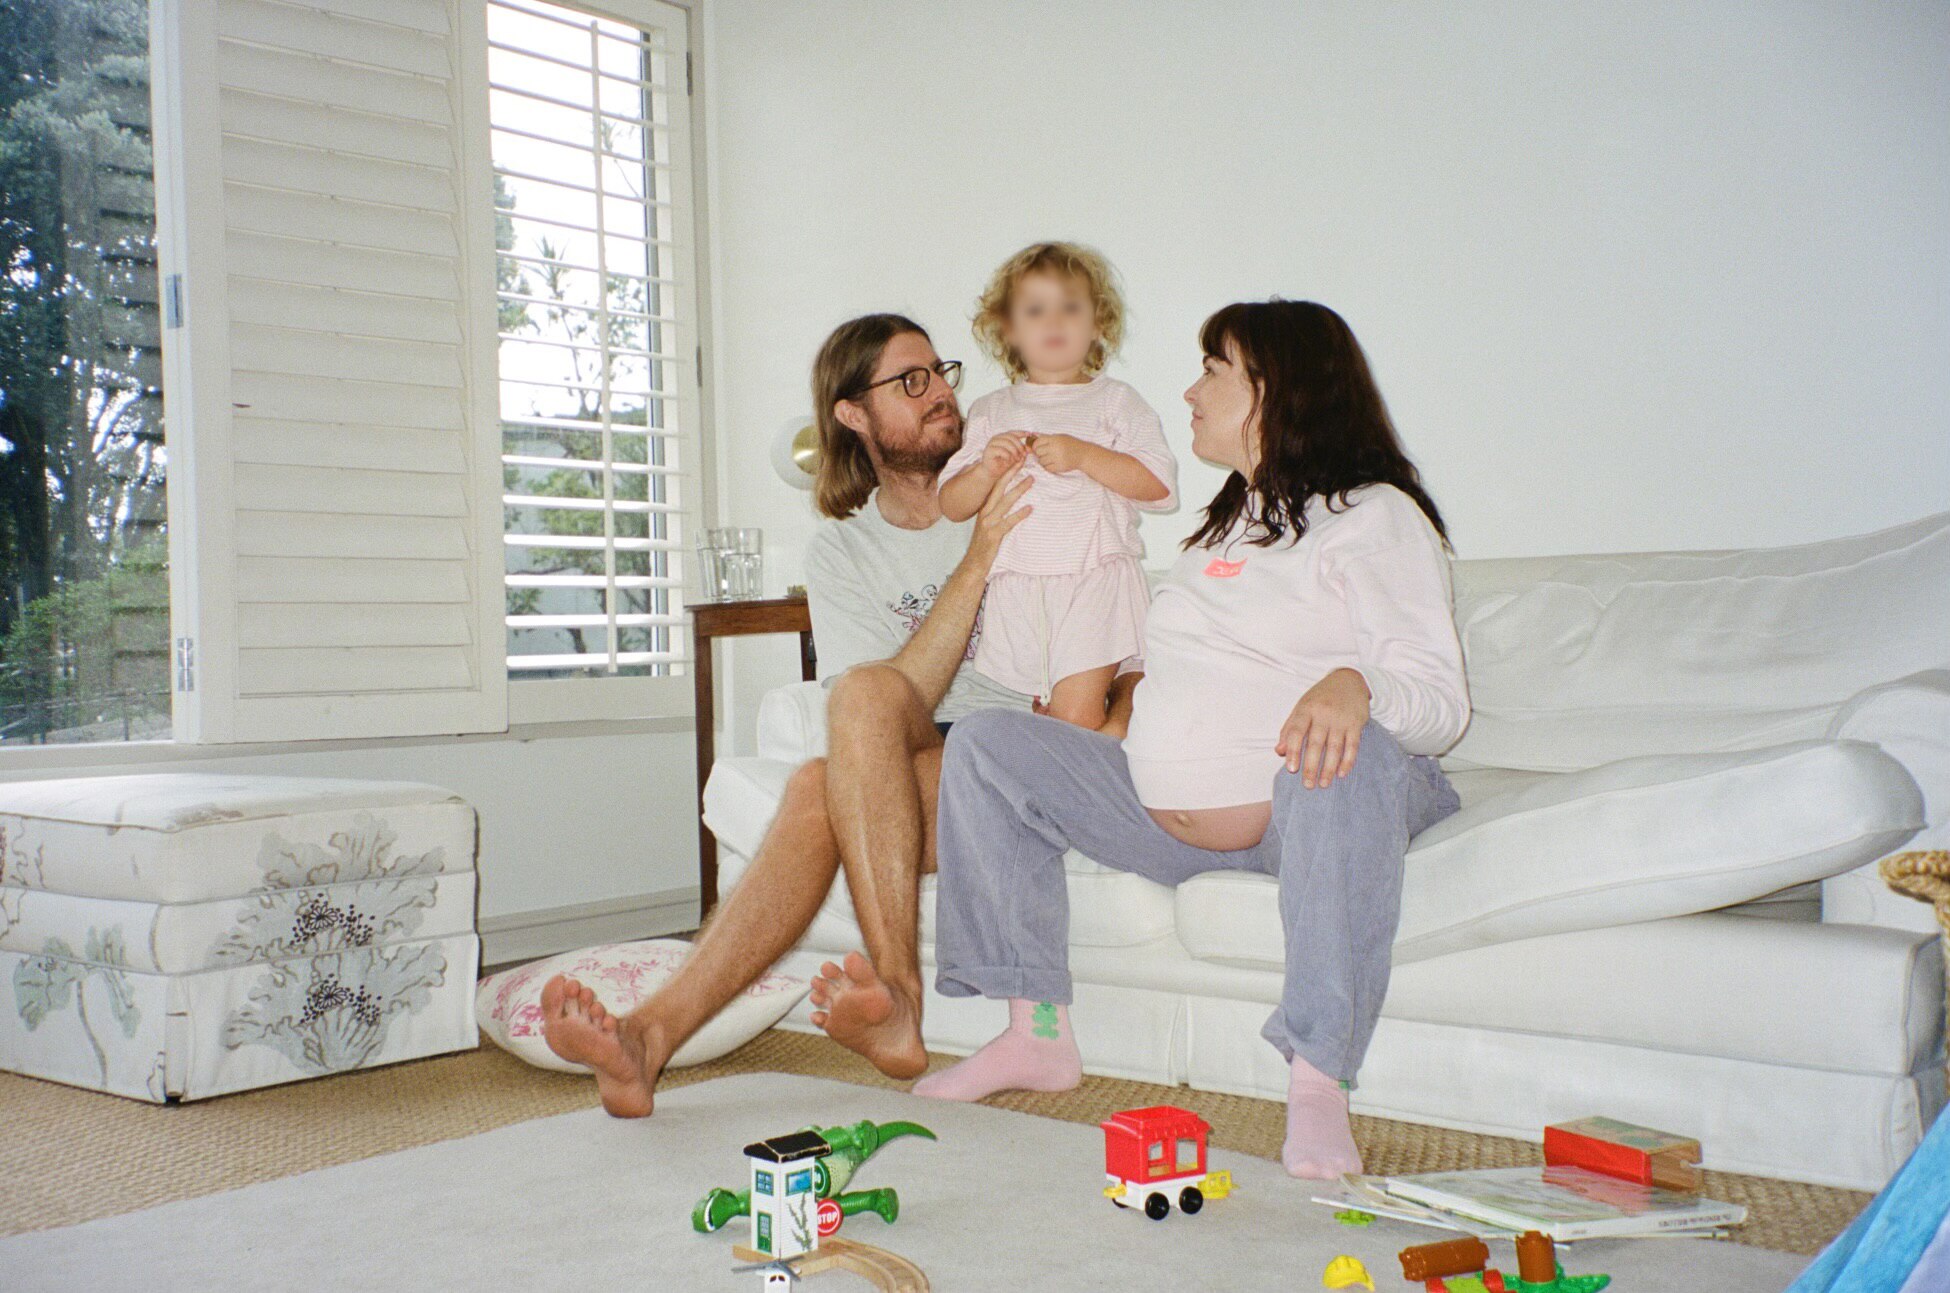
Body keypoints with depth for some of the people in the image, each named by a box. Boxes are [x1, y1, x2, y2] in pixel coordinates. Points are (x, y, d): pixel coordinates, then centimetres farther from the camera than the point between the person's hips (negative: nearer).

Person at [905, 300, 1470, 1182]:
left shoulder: (1373, 515, -3)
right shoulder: (1228, 522, 23)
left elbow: (1440, 699, -16)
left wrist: (1352, 686, -37)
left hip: (1304, 807, -7)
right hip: (1170, 822, 8)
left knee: (1352, 755, -41)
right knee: (986, 745, -2)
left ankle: (1317, 1085, -39)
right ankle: (1037, 1034, -5)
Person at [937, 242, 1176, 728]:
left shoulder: (1114, 401, 7)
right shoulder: (991, 412, 14)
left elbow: (1159, 484, -6)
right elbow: (952, 505, 8)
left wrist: (1083, 456, -15)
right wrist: (987, 469, -12)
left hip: (1094, 583, -3)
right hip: (1018, 591, 3)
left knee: (1077, 715, -13)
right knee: (1044, 711, 6)